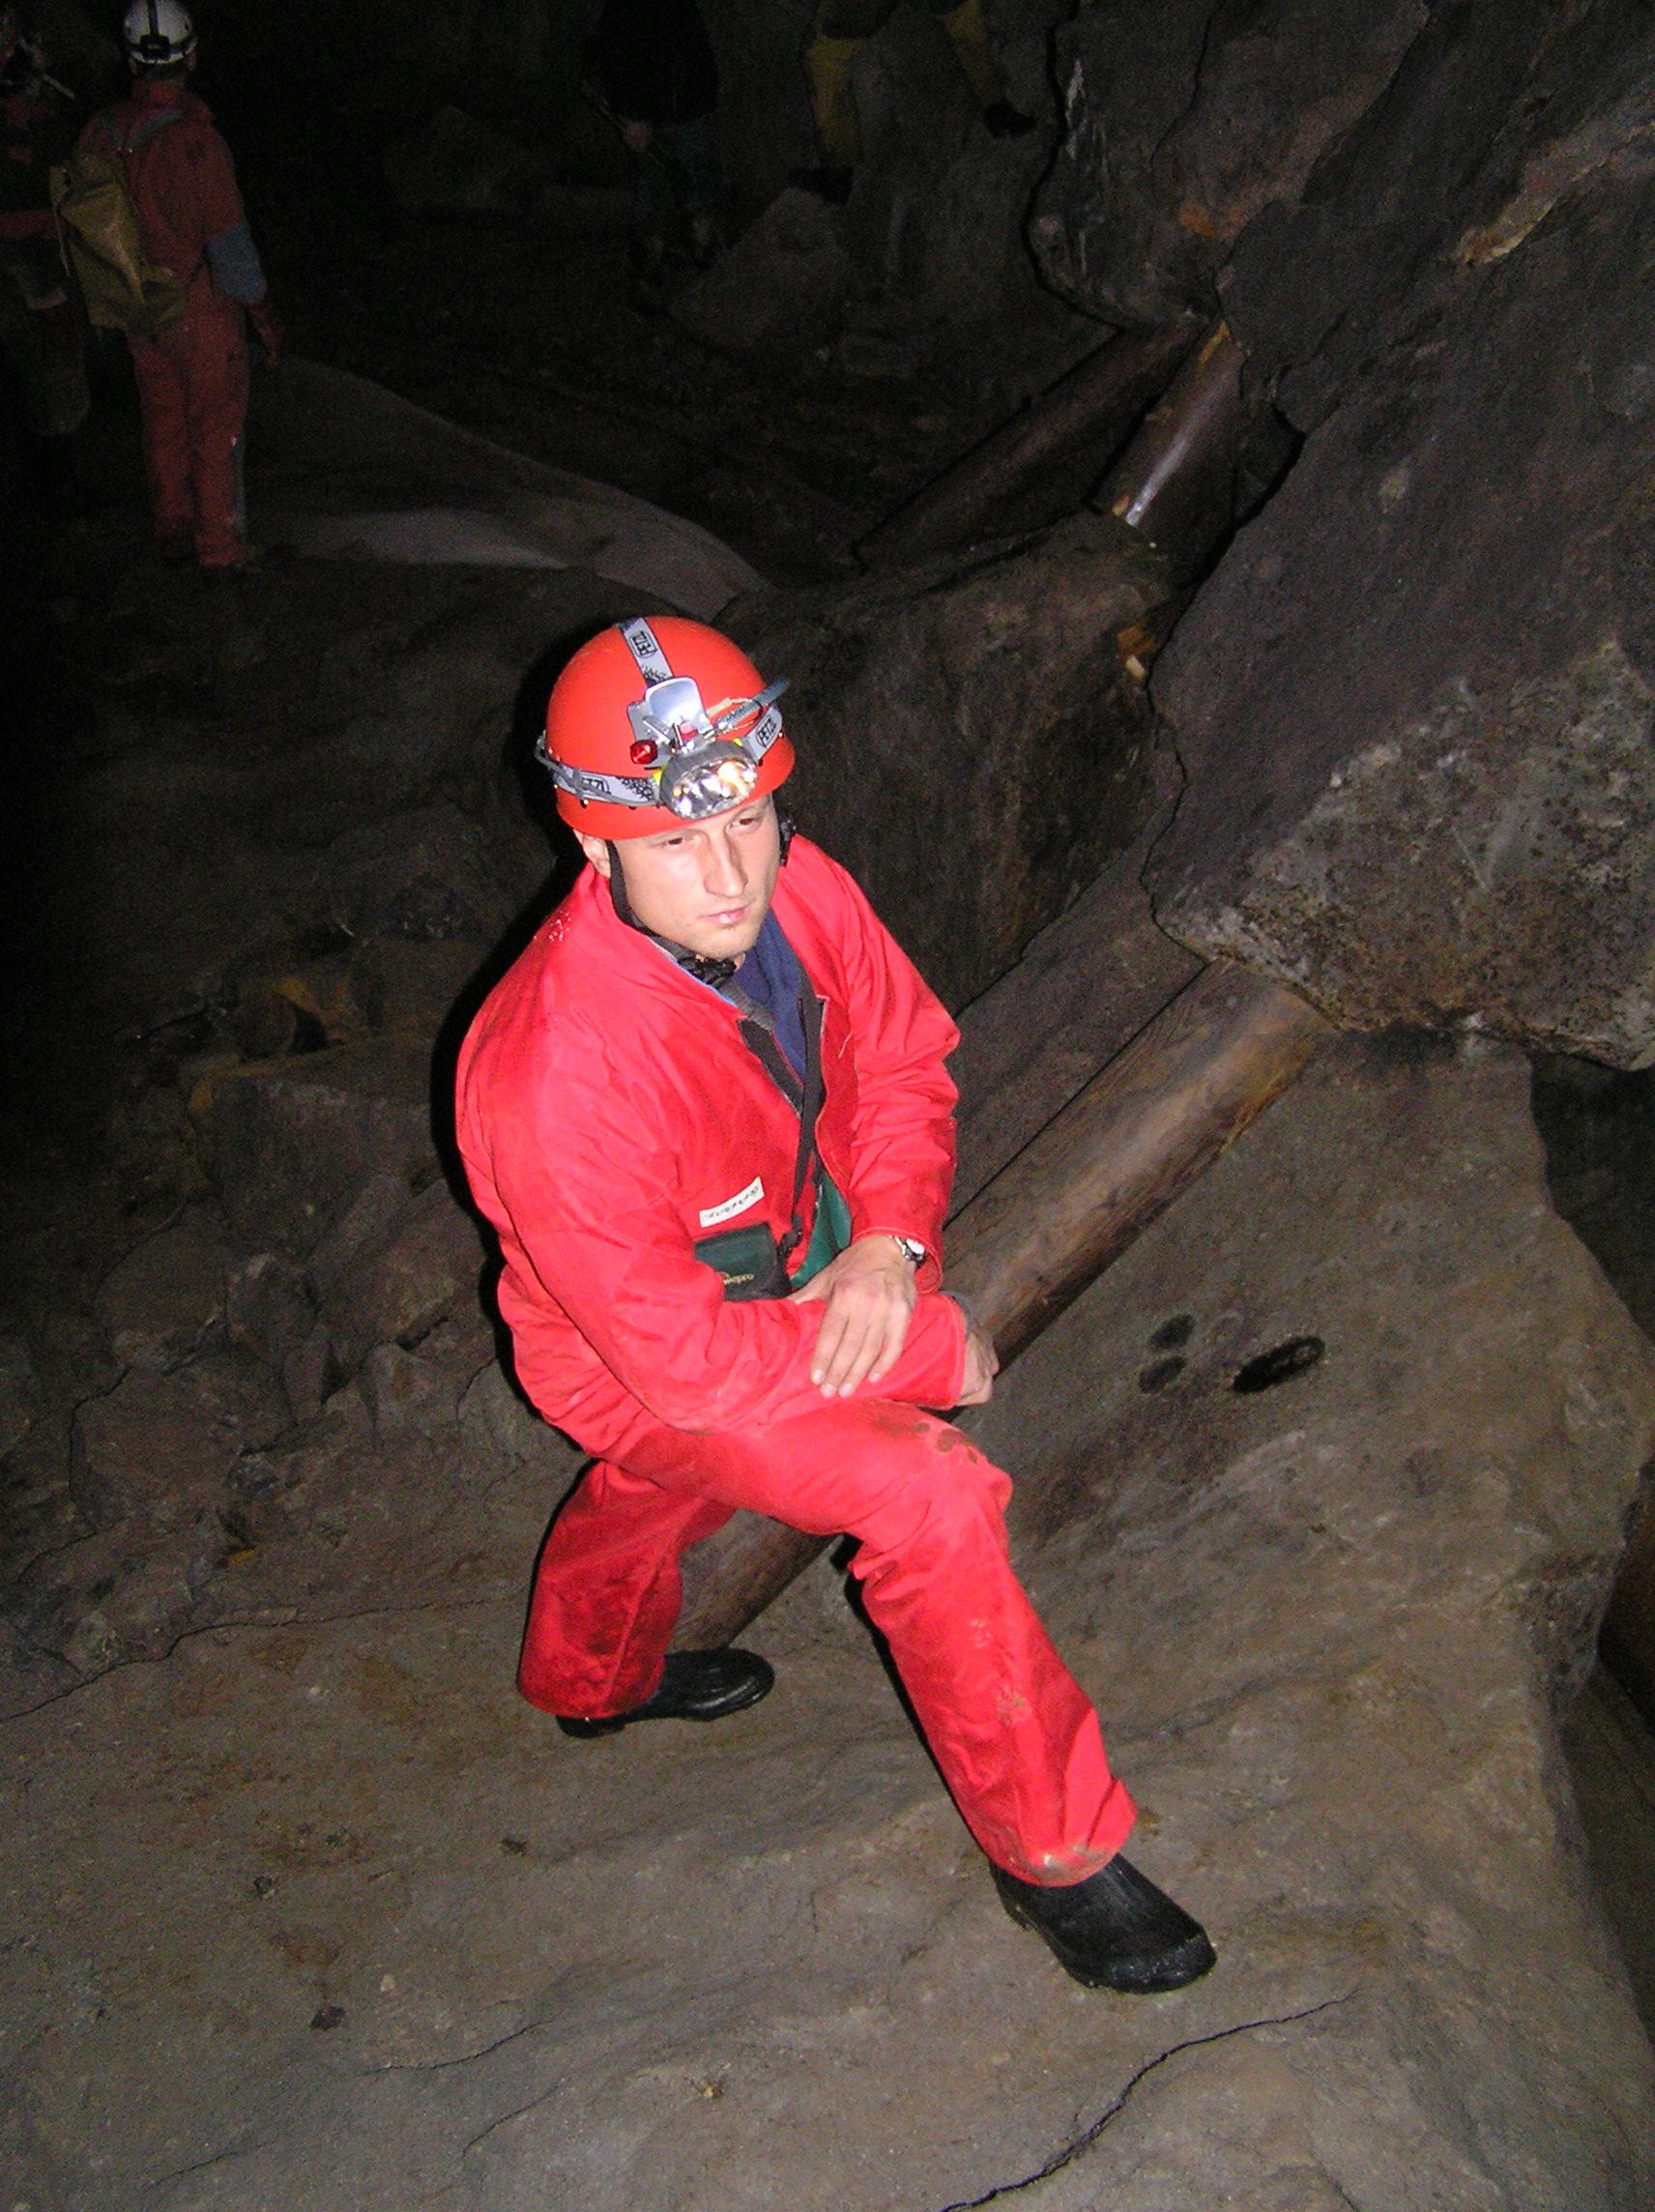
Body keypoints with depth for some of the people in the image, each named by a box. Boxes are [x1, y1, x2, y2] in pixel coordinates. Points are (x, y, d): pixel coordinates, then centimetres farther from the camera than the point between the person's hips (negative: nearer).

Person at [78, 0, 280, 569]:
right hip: (204, 310, -6)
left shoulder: (101, 132, -5)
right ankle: (220, 547, 14)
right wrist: (266, 317, -10)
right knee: (216, 426, 7)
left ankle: (174, 531, 31)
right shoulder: (196, 142, -25)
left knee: (164, 421, 20)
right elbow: (231, 245, -22)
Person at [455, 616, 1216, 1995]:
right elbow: (682, 1356, -33)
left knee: (662, 1488, 33)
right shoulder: (558, 1071, -40)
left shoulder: (799, 892, -21)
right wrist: (938, 1352, -26)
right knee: (934, 1499, -23)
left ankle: (589, 1674, 67)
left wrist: (890, 1243, -21)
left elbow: (906, 1060, -4)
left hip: (809, 1277, 7)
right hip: (646, 1357, -7)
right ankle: (1053, 1854, 0)